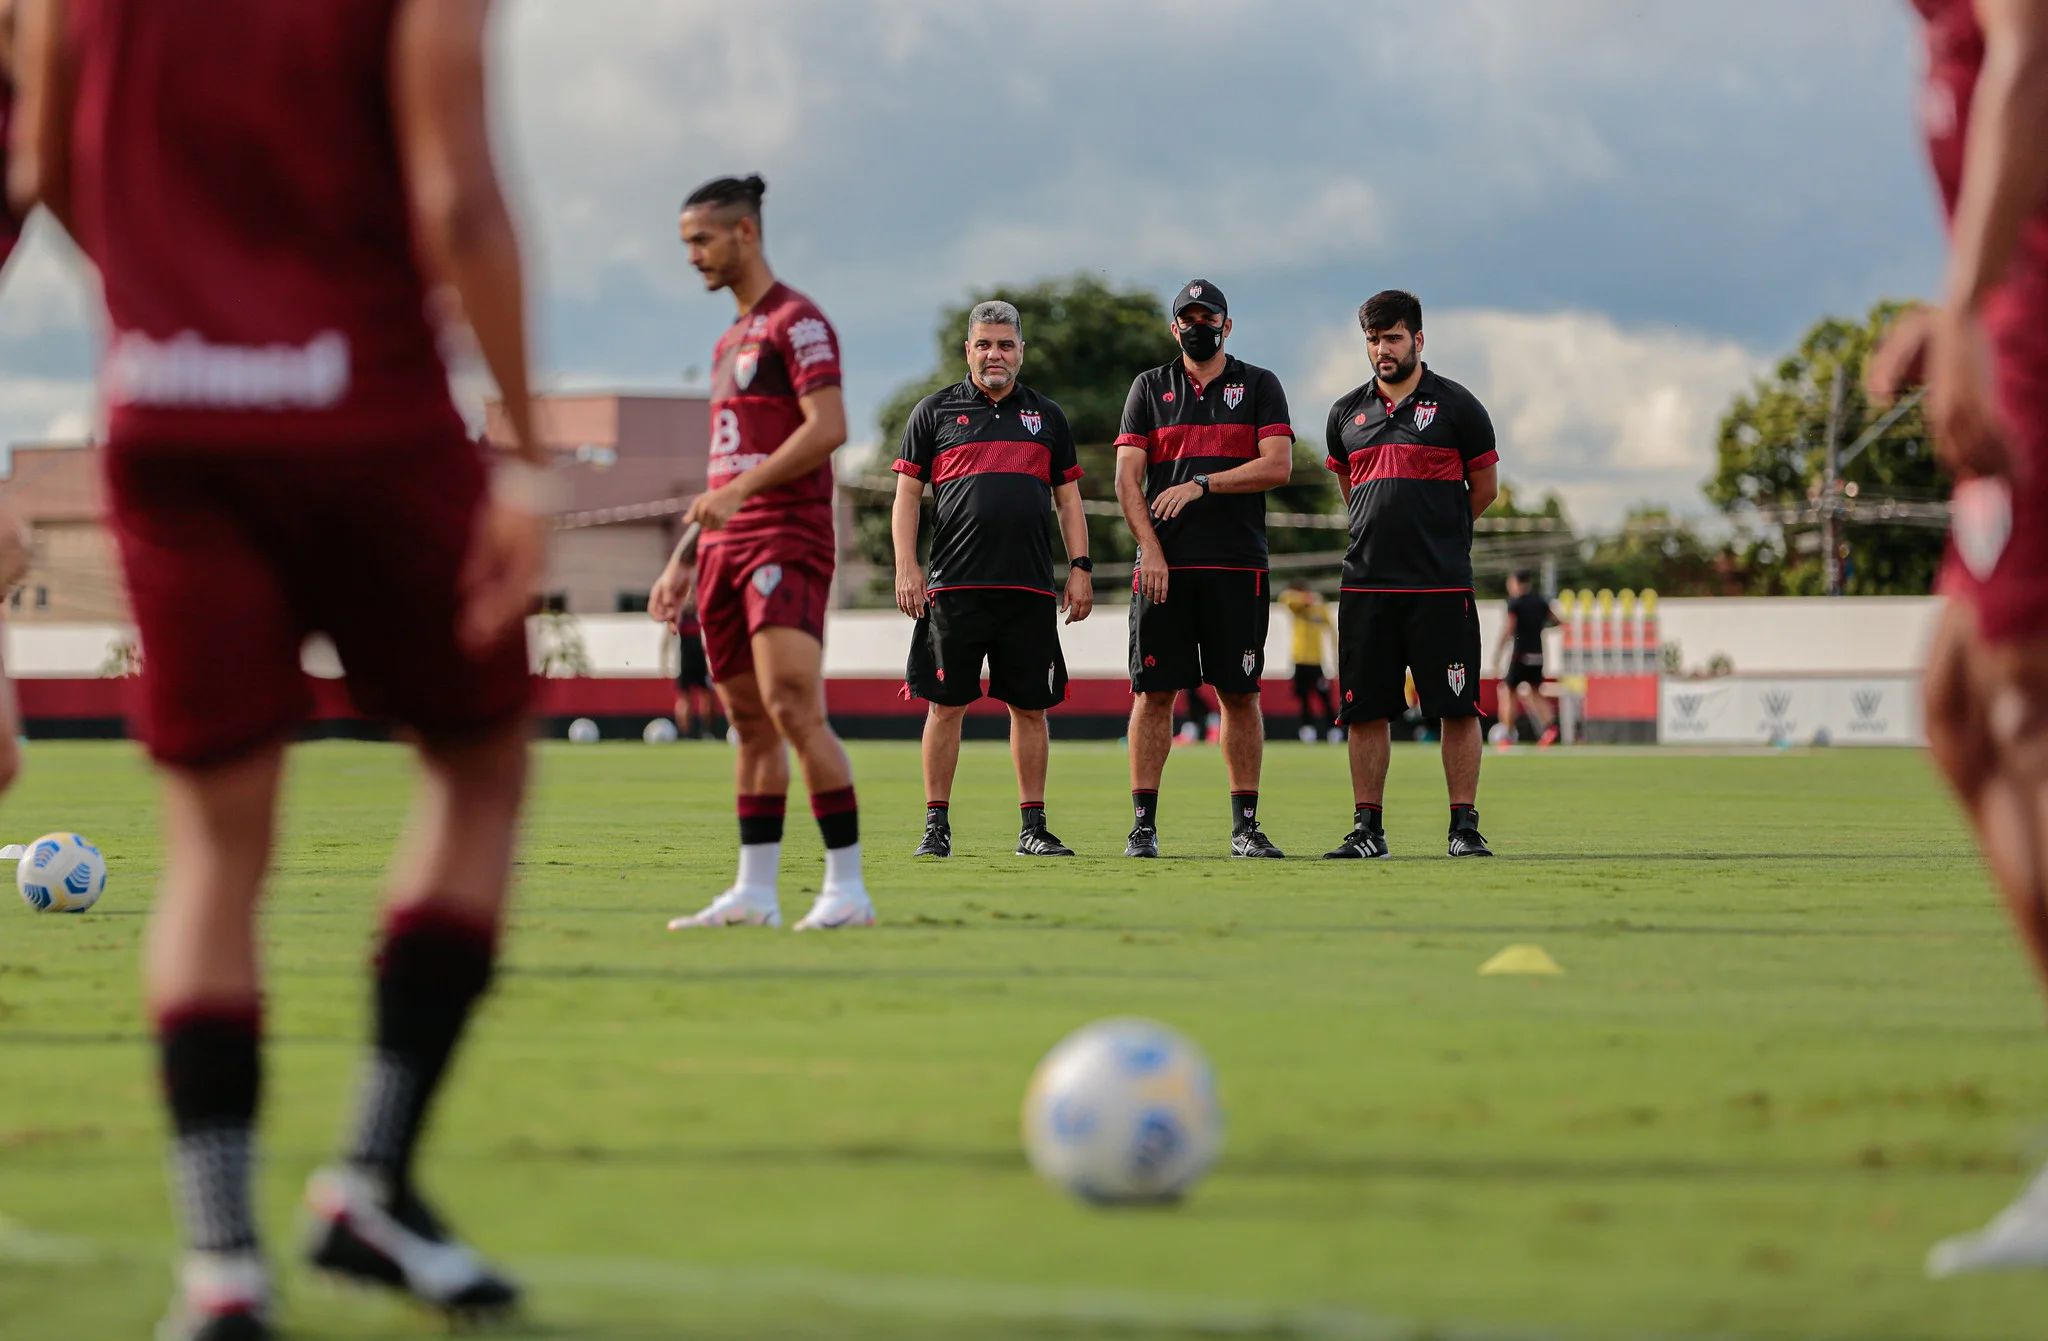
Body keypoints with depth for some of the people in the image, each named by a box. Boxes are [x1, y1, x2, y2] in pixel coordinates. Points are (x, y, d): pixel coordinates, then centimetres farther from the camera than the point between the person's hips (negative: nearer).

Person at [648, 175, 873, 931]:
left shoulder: (796, 322, -5)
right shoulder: (729, 344, 22)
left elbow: (828, 426, -17)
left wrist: (741, 489, -22)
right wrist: (684, 562, 22)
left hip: (786, 539, -9)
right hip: (727, 550, 9)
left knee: (792, 706, -18)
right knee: (750, 721, 7)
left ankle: (847, 888, -18)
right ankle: (754, 893, 7)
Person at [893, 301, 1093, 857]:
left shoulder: (1047, 416, 15)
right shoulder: (935, 412, 8)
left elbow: (1068, 499, 16)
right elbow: (907, 495, 6)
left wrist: (1080, 569, 6)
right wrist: (906, 567, -4)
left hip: (1031, 589, 2)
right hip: (954, 587, -2)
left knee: (1030, 707, 3)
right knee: (946, 704, -3)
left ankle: (1033, 826, 9)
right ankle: (936, 825, 3)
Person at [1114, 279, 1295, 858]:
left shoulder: (1259, 386, 9)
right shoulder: (1150, 388, 12)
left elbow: (1277, 466, -4)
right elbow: (1127, 479, 4)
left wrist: (1202, 484, -12)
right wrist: (1150, 549, -8)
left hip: (1237, 565, -1)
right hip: (1164, 565, 1)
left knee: (1240, 694, 0)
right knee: (1155, 691, -1)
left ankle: (1245, 825, 5)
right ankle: (1143, 824, 2)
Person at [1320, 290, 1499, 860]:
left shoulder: (1455, 406, 1)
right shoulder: (1347, 413, 12)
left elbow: (1483, 488, 8)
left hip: (1442, 584, -3)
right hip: (1366, 580, 4)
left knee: (1458, 708, -4)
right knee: (1365, 710, 3)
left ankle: (1464, 827, 1)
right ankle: (1367, 828, 8)